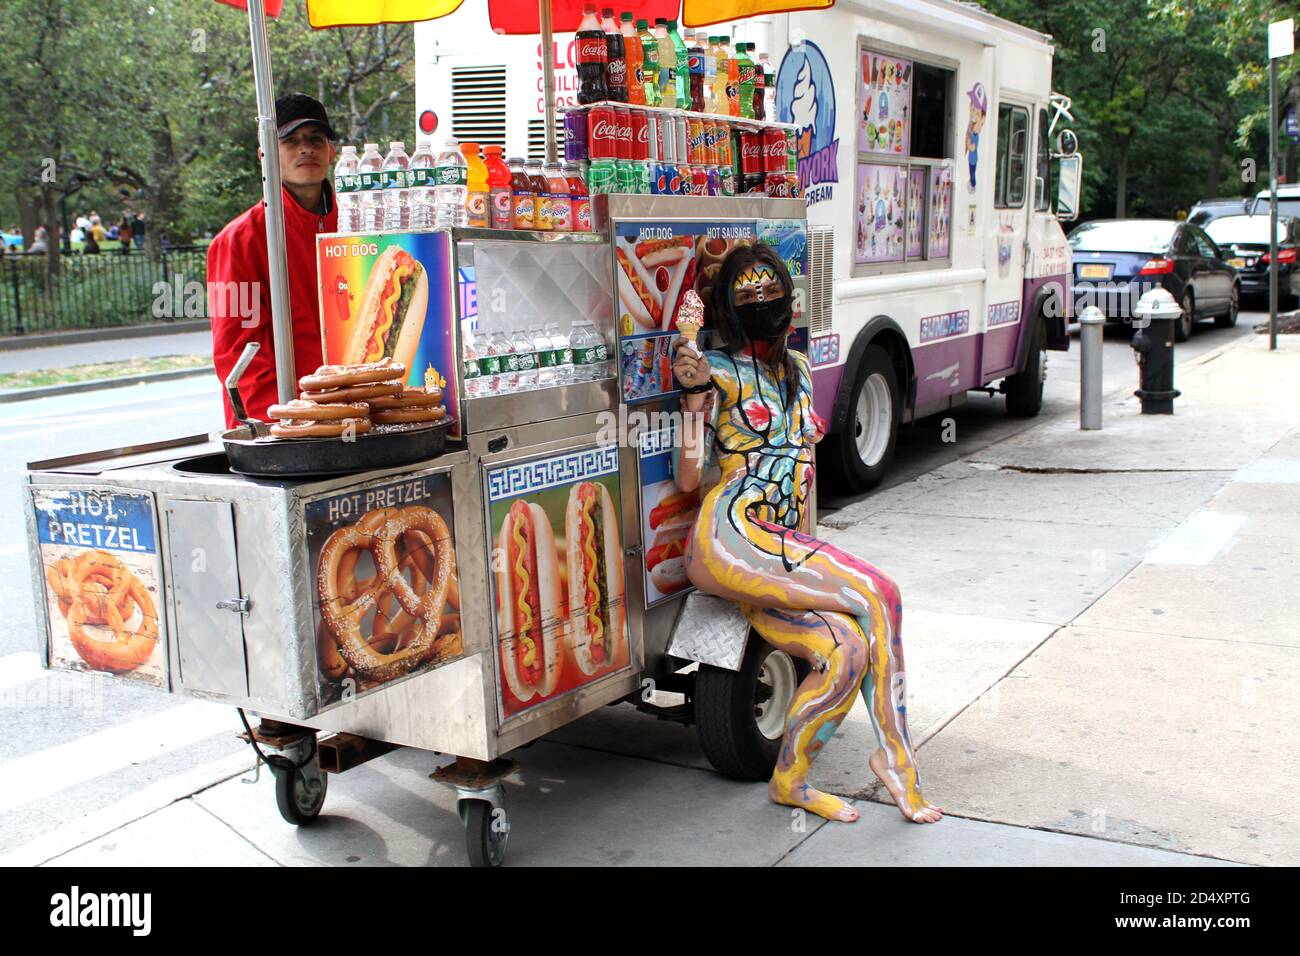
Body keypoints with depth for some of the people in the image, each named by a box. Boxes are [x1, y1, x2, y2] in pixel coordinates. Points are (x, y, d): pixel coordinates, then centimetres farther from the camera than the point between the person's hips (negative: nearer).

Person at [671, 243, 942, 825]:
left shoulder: (796, 371, 21)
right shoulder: (718, 372, 0)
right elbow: (687, 479, -6)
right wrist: (695, 393, -15)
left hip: (778, 549, 6)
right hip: (729, 540, -6)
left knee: (848, 651, -19)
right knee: (877, 596, -19)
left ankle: (790, 781, -1)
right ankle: (896, 758, -7)